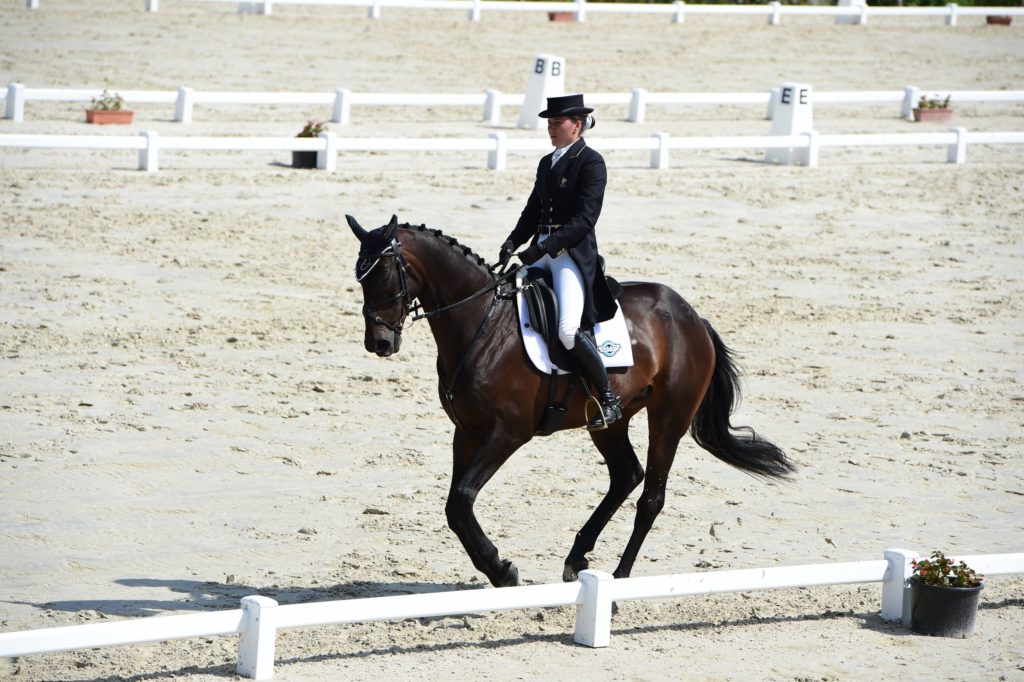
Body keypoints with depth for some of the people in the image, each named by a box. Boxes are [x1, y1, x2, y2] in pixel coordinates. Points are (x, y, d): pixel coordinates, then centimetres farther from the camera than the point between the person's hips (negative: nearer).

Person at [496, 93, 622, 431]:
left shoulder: (591, 162, -8)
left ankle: (608, 398, -10)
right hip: (541, 253, 9)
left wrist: (544, 248, -23)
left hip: (574, 254, -9)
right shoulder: (547, 163, 17)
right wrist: (513, 243, -2)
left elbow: (585, 219, -16)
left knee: (570, 330, -25)